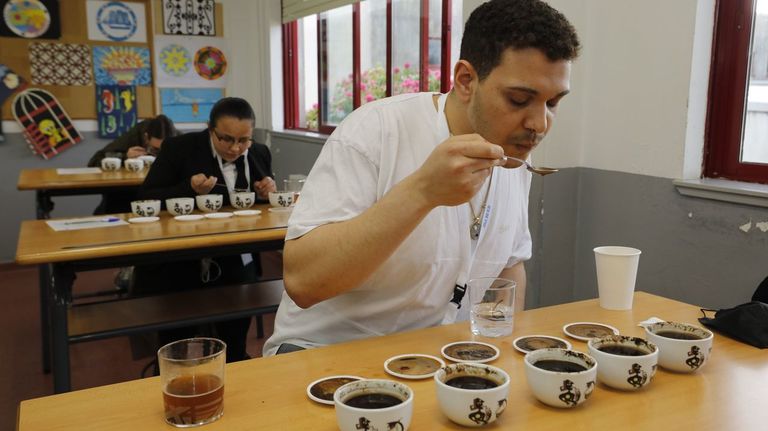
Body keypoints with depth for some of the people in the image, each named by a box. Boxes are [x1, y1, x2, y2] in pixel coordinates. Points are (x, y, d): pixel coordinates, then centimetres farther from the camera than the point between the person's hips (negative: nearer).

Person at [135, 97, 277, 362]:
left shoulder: (260, 154, 6)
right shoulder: (179, 148, -5)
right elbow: (145, 199, -7)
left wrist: (267, 194, -8)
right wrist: (189, 189, -24)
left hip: (235, 261, 2)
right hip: (180, 261, -2)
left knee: (235, 346, -9)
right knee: (175, 349, -5)